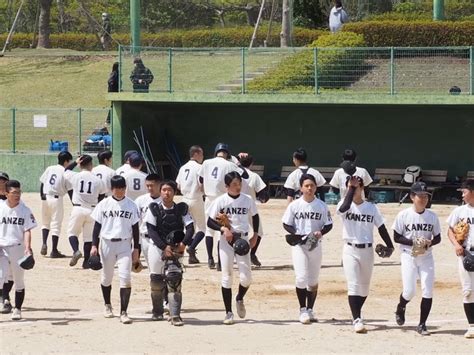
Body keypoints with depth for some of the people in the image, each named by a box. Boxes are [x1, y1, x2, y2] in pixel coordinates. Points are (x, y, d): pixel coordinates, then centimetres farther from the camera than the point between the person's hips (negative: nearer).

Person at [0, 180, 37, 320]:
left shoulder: (25, 210, -1)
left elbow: (27, 231, -4)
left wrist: (27, 248, -19)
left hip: (18, 248, 1)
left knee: (19, 281, 8)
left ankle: (17, 309, 19)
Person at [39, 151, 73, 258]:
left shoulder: (49, 169, 8)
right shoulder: (65, 172, -4)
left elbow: (42, 184, 8)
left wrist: (42, 198, 14)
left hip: (45, 198, 4)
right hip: (57, 199, -4)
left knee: (45, 222, 20)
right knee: (56, 224, 3)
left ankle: (44, 244, 0)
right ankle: (54, 251, 3)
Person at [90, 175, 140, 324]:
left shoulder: (131, 205, 2)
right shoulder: (104, 204, 1)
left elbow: (135, 228, 5)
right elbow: (97, 226, 3)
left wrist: (136, 249, 1)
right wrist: (94, 246, -4)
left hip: (125, 245, -1)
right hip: (107, 243, 1)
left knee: (125, 277, -13)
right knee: (106, 277, 12)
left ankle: (123, 312, -13)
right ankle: (107, 305, 35)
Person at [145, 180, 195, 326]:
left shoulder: (181, 209, 1)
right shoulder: (154, 209, -2)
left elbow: (190, 228, -4)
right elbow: (151, 230, -8)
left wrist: (183, 243, -20)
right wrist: (164, 247, -18)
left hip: (175, 248, -1)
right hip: (157, 247, 1)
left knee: (174, 279, -16)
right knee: (156, 280, 7)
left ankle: (175, 315, -17)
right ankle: (157, 312, 28)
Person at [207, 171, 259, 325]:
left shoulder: (248, 200, 1)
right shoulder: (220, 201, -5)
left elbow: (255, 217, 16)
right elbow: (210, 222, -3)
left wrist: (255, 236, 7)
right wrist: (223, 228, -20)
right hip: (226, 240, -1)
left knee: (246, 277, -6)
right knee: (227, 276, -1)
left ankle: (240, 299, 26)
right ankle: (228, 312, 7)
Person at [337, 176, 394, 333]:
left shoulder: (371, 207, 3)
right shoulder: (345, 205, -3)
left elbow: (381, 227, 5)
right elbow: (344, 207, -28)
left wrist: (390, 246, -3)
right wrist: (351, 188, -23)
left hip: (367, 250, 3)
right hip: (350, 250, -3)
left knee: (364, 287, 12)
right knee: (353, 285, -13)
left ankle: (356, 315, 32)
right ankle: (357, 320, -16)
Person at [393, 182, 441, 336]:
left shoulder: (432, 216, 2)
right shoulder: (403, 215, -6)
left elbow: (438, 237, 9)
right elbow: (397, 237, -4)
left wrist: (429, 243, -14)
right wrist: (413, 242, -19)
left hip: (426, 257, 3)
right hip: (409, 256, -3)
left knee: (428, 291, -6)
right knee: (409, 291, -9)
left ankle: (422, 325, 4)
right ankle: (400, 309, 27)